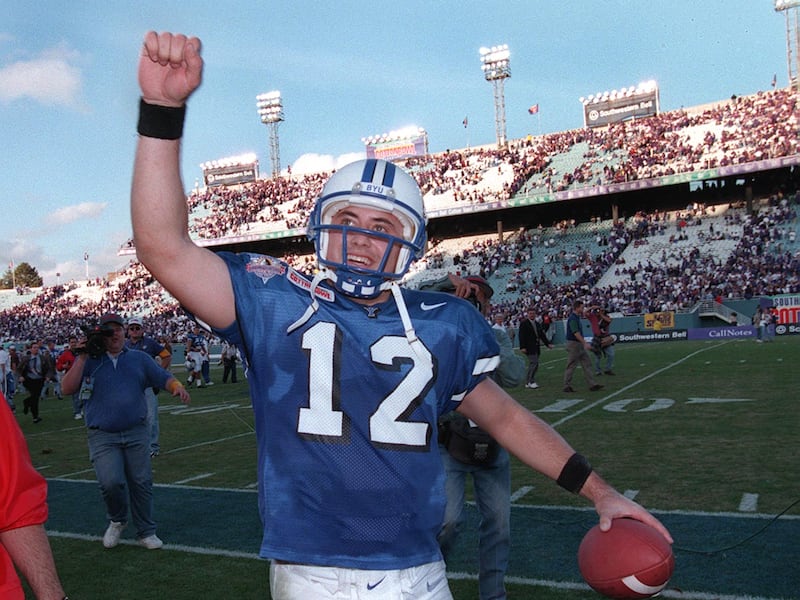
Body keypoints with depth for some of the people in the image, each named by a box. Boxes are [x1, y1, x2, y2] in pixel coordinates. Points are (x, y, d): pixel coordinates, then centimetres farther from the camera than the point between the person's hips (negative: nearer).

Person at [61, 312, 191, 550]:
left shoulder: (140, 358, 13)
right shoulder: (88, 361, 8)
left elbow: (164, 378, 7)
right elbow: (67, 388, -5)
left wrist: (177, 387, -15)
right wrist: (83, 356, -8)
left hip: (136, 434, 2)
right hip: (102, 436, -2)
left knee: (141, 483, 4)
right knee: (111, 482, -18)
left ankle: (146, 532, 20)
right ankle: (117, 520, 13)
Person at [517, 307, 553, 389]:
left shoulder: (537, 323, 17)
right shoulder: (524, 323, -6)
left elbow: (542, 334, 20)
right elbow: (521, 336, -12)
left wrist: (548, 343, 12)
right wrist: (522, 347, -19)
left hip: (536, 347, 8)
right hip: (529, 347, -8)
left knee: (534, 364, 7)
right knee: (533, 363, -14)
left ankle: (528, 382, 13)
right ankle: (530, 382, -8)